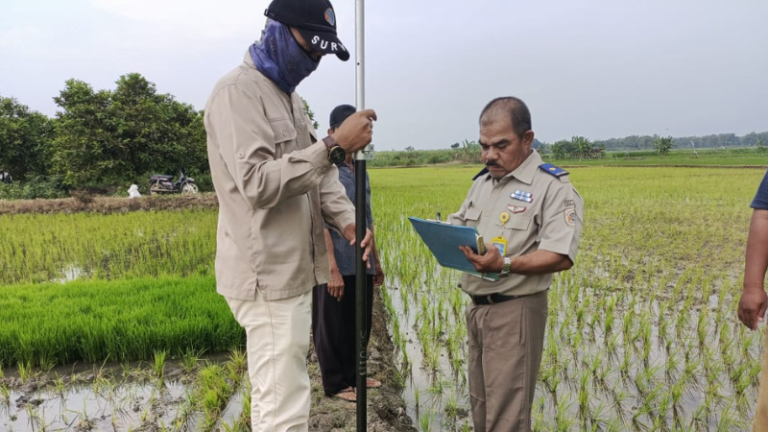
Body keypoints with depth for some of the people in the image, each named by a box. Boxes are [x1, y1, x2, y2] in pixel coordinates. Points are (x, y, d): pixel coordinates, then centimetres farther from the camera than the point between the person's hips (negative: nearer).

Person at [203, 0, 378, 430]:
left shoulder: (289, 96, 16)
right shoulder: (238, 92, -13)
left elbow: (316, 173, 14)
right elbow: (257, 183, -25)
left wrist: (347, 219, -3)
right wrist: (334, 146, -26)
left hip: (290, 272, 9)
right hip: (268, 277, -9)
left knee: (274, 397, 21)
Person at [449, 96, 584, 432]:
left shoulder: (553, 187, -13)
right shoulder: (482, 182, 12)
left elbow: (561, 257, -21)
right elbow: (458, 225, 19)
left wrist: (505, 264, -35)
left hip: (515, 310, -7)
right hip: (476, 307, 8)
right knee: (481, 404, 20)